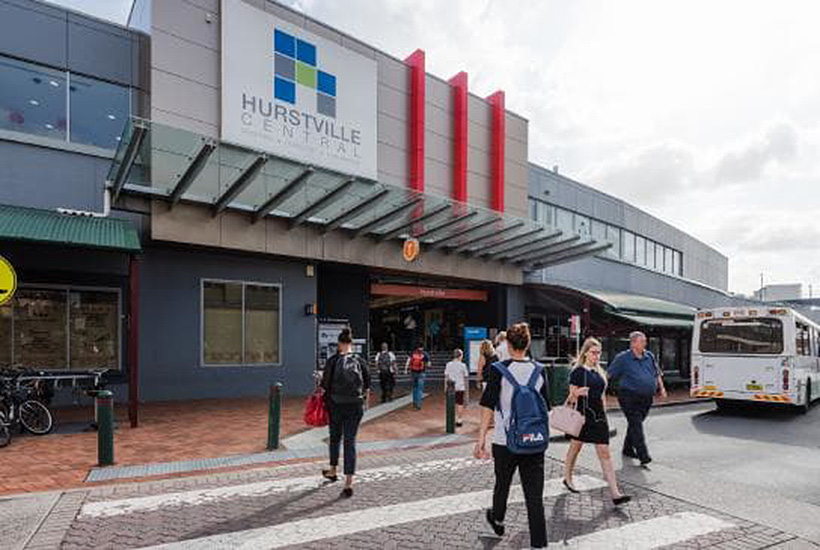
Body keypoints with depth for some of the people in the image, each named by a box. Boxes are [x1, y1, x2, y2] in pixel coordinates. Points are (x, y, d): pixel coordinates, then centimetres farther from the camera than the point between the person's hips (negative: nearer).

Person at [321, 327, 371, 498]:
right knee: (350, 441, 5)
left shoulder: (332, 360, -8)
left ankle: (333, 471, 41)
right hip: (356, 406, 1)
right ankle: (348, 483, 1)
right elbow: (367, 386, 3)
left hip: (336, 405, -1)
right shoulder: (360, 361, -2)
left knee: (335, 438, 21)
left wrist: (326, 400, 9)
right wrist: (363, 400, 17)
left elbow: (325, 385, -8)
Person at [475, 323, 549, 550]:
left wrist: (481, 439, -7)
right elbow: (545, 406, 9)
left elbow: (489, 407, -12)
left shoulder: (498, 370, -11)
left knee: (502, 483, 22)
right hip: (535, 441, 2)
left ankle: (497, 519, 46)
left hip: (505, 441, -1)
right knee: (534, 494, 7)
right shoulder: (539, 371, 0)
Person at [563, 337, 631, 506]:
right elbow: (571, 397, -9)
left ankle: (615, 493, -1)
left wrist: (603, 414, 17)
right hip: (582, 415, -5)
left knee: (605, 453, 1)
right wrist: (577, 393, -31)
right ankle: (568, 479, 34)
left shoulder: (600, 372, 11)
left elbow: (602, 395, 18)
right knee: (575, 447, 13)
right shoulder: (578, 371, -9)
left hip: (598, 417, 5)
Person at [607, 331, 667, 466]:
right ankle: (643, 455, -11)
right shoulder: (622, 358, -5)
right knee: (636, 425, -10)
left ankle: (628, 449, 29)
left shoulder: (649, 356, 11)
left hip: (646, 398, 6)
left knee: (635, 424, 14)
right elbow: (608, 375, -4)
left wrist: (662, 388, 17)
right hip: (629, 398, -5)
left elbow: (657, 374, 24)